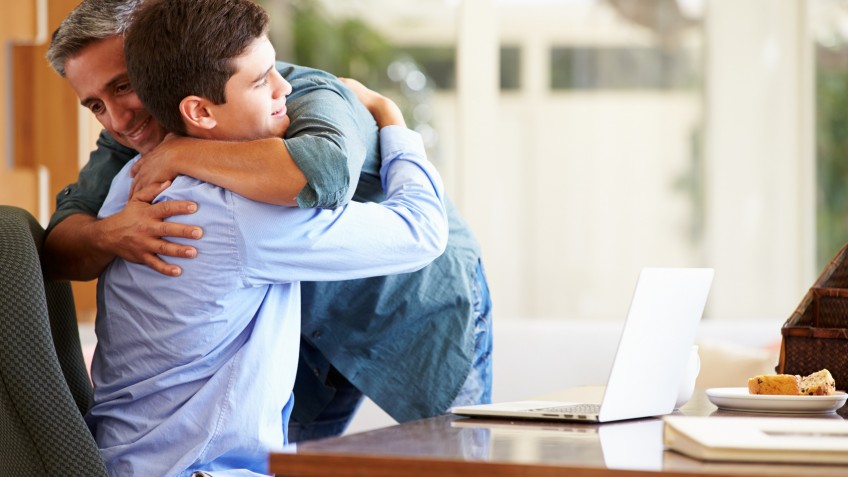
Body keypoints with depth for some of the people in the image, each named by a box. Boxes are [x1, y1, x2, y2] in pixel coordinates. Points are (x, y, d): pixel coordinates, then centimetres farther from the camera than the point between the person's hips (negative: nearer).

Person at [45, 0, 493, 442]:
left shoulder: (305, 96, -34)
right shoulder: (131, 142, -13)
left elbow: (325, 172, -58)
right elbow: (58, 250, -21)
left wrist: (179, 154, -48)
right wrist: (110, 234, -45)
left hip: (420, 300, -5)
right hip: (307, 320, 5)